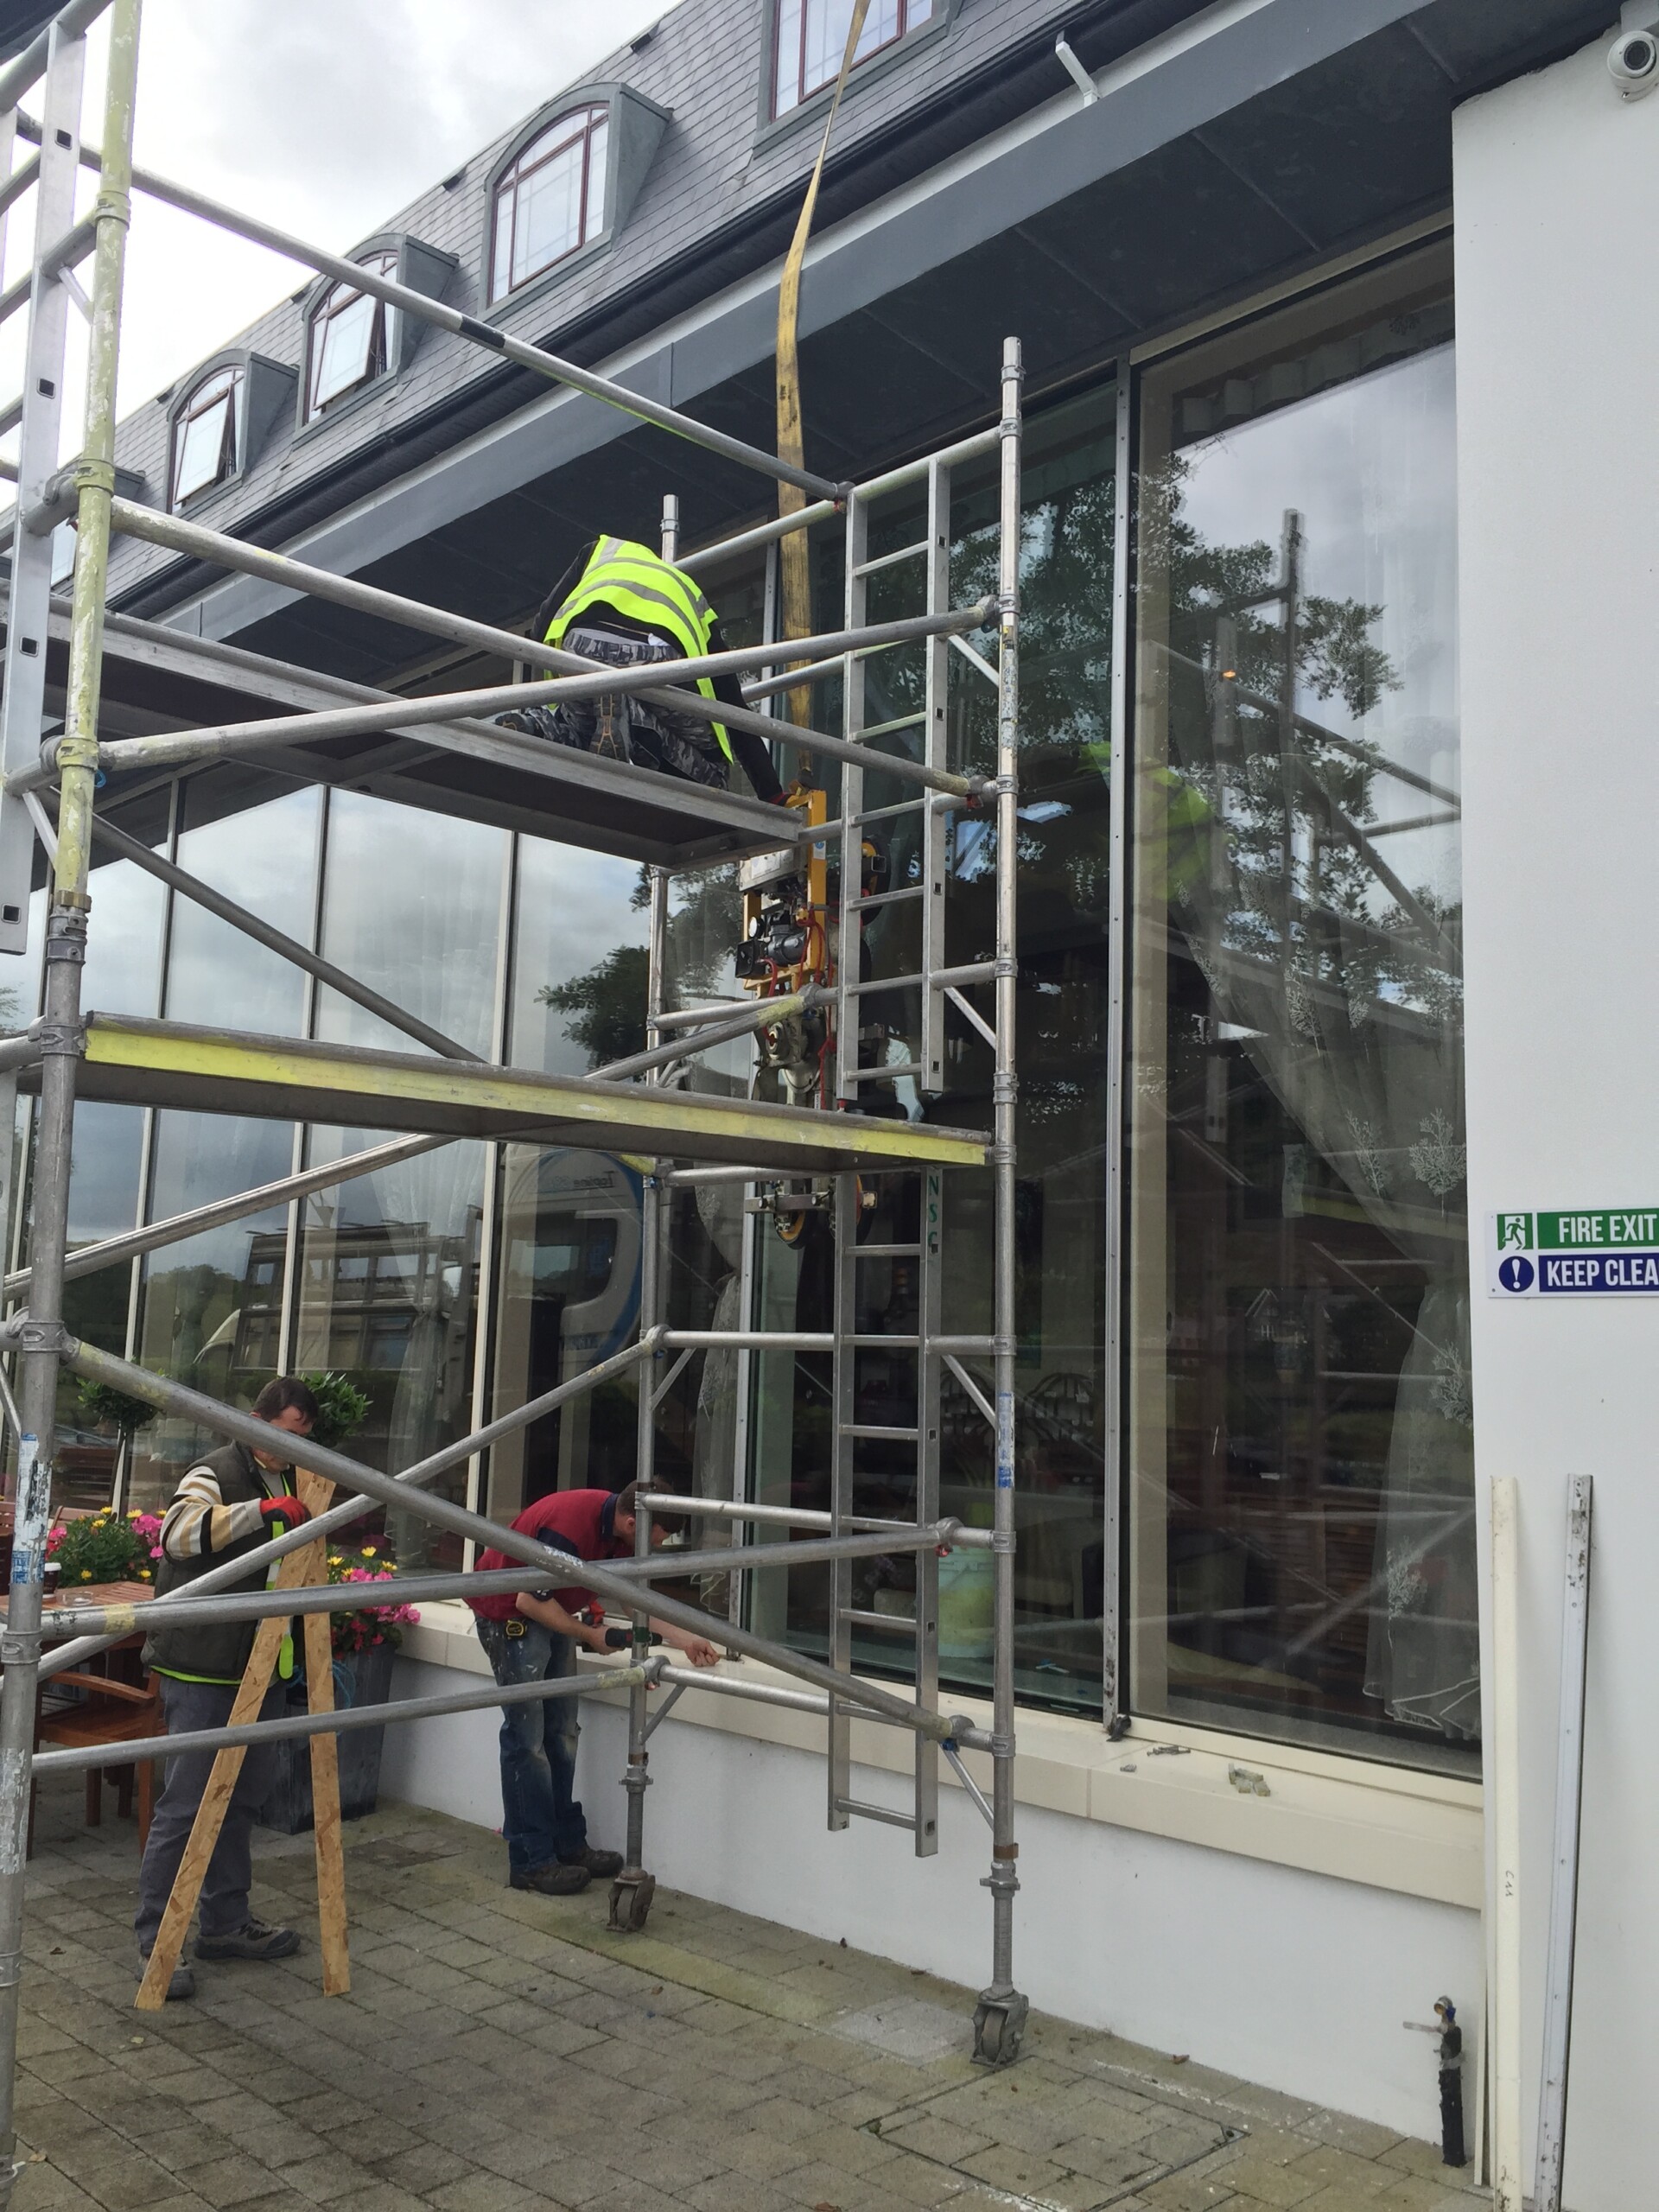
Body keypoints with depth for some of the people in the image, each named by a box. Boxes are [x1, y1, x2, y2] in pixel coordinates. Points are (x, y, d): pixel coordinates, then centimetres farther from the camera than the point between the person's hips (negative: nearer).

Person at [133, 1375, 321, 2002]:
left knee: (243, 1798, 14)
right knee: (184, 1803, -3)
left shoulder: (295, 1484, 15)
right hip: (202, 1669, -8)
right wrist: (262, 1510, -37)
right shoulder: (216, 1473, -10)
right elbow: (178, 1532, -31)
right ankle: (155, 1940, 7)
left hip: (261, 1669, 8)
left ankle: (225, 1923, 26)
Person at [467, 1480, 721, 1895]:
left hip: (551, 1613, 9)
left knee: (562, 1733, 11)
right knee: (526, 1738, -7)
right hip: (508, 1612, -9)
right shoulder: (569, 1529, -34)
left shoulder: (619, 1531, -6)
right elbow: (530, 1600, -28)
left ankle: (568, 1845, 18)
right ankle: (531, 1861, 1)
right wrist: (589, 1635, -17)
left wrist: (684, 1640, -4)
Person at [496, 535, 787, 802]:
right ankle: (643, 735, -10)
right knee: (709, 771, 21)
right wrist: (773, 797, 38)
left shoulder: (603, 551, 40)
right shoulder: (694, 603, 39)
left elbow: (543, 627, 23)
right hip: (657, 658, -1)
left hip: (585, 644, 1)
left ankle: (534, 728, -2)